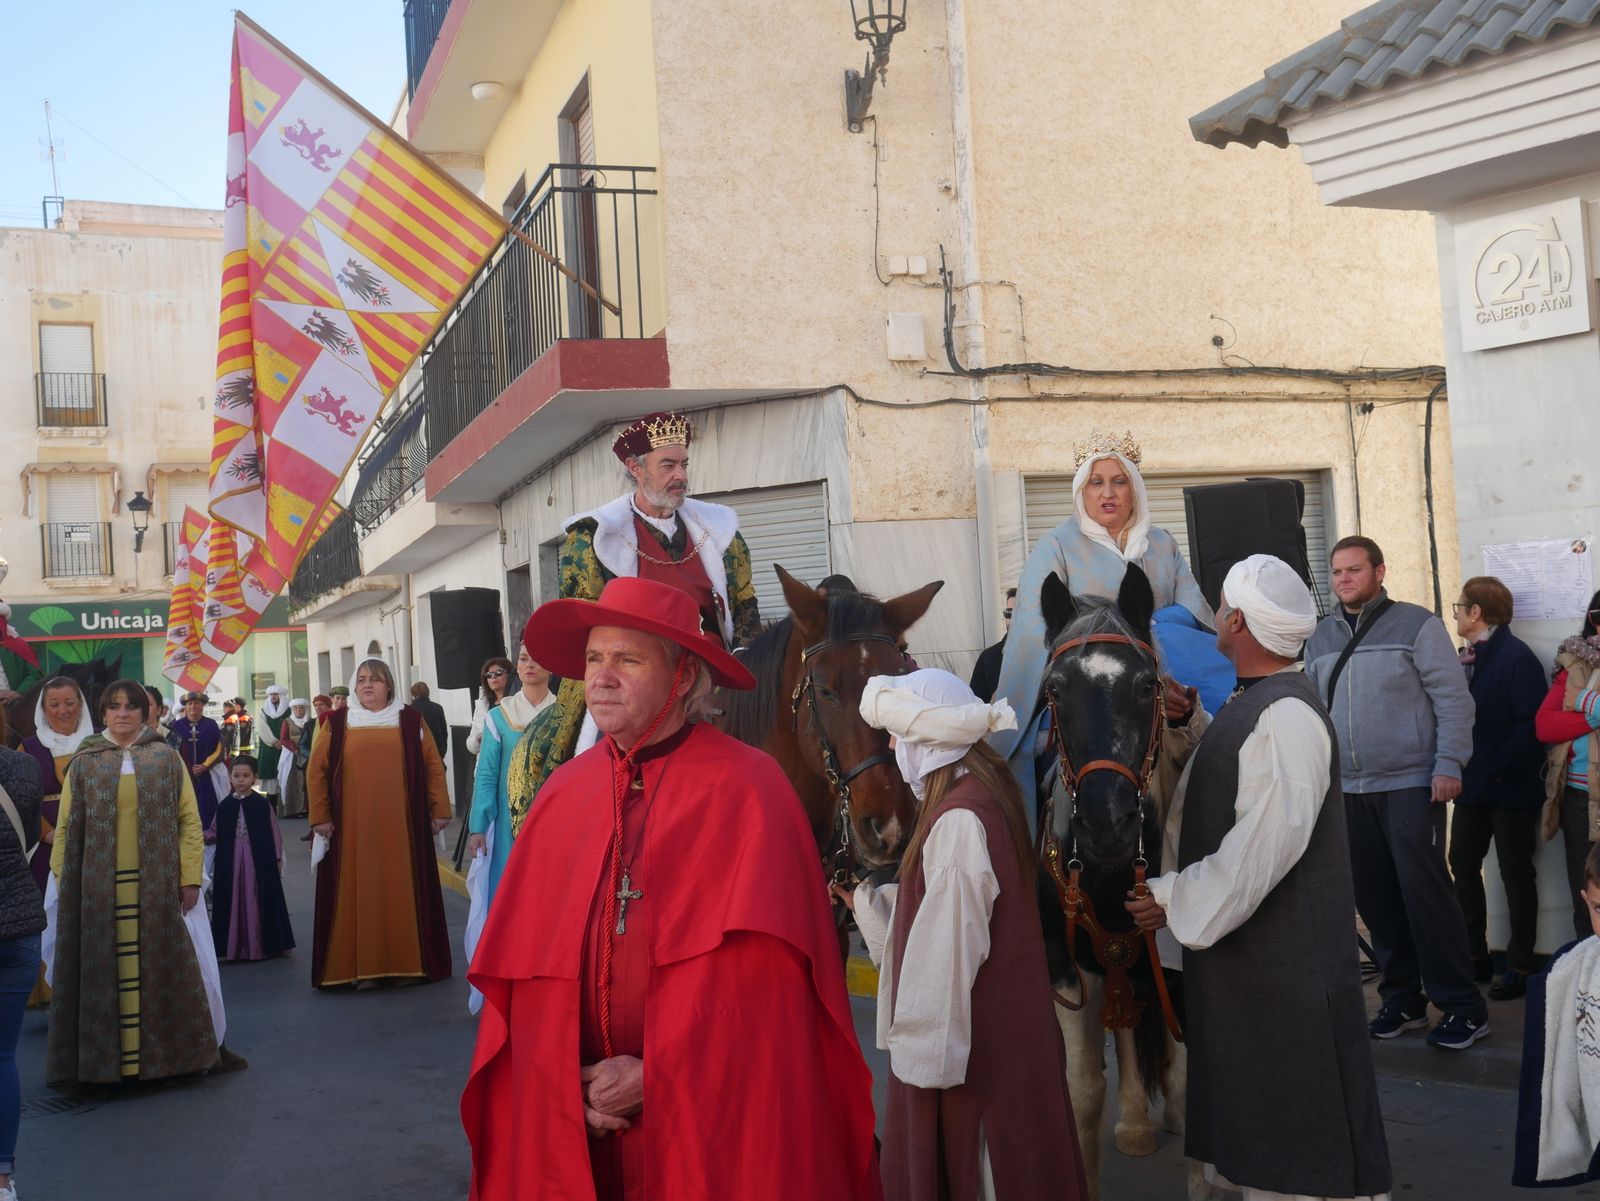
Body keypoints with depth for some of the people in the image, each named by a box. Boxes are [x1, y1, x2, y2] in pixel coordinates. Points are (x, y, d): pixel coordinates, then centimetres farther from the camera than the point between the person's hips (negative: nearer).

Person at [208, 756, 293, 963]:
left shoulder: (263, 804, -5)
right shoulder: (225, 806, 3)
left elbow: (274, 835, -1)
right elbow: (216, 833, 8)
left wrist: (276, 860, -1)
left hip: (258, 862, -2)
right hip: (231, 862, 2)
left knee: (256, 902, 2)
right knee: (234, 901, 6)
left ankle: (259, 944, 13)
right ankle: (234, 945, 15)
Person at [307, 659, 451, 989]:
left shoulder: (410, 720, 6)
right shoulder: (337, 723, 5)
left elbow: (433, 765, 5)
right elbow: (316, 771, 6)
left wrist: (439, 810, 1)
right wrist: (320, 816, 1)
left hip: (402, 825, 0)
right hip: (353, 828, 0)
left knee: (404, 891, 3)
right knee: (359, 894, 1)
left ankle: (409, 962, 11)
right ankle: (363, 967, 6)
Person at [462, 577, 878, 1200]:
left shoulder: (746, 790, -11)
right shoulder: (564, 794, 3)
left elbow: (753, 969, -15)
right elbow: (525, 967, 3)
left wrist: (656, 1075, -15)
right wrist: (568, 1082, -9)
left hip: (712, 1120, -4)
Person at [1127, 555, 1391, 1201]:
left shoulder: (1286, 716, -21)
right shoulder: (1247, 705, 11)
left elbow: (1269, 838, -27)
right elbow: (1203, 807, 22)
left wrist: (1178, 900, -21)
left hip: (1285, 949, -10)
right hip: (1235, 942, 10)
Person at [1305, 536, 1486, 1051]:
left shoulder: (1416, 624, -4)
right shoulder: (1321, 636, 12)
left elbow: (1454, 699, -7)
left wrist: (1448, 764, -14)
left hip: (1411, 786, -5)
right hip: (1350, 791, 5)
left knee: (1425, 892, -8)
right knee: (1374, 897, 8)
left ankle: (1462, 1007, 1)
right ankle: (1402, 999, 20)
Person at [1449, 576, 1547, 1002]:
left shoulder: (1517, 657, -16)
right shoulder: (1468, 657, 9)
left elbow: (1532, 724, -22)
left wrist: (1499, 768, -21)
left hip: (1510, 787, -8)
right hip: (1474, 785, 8)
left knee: (1516, 875, 4)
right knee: (1463, 866, 11)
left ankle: (1521, 965, 15)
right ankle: (1474, 956, 24)